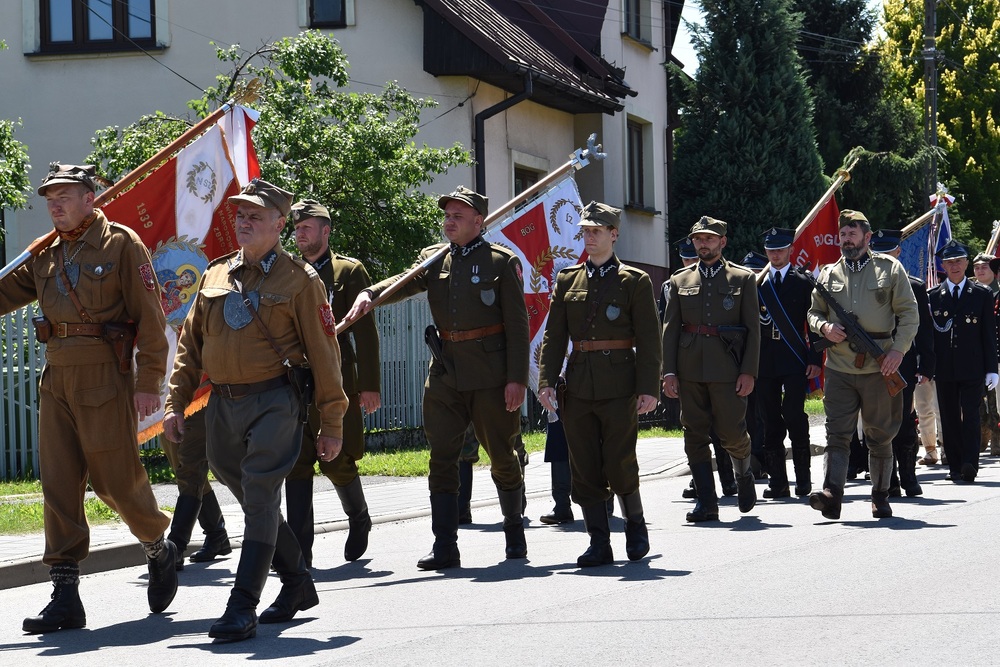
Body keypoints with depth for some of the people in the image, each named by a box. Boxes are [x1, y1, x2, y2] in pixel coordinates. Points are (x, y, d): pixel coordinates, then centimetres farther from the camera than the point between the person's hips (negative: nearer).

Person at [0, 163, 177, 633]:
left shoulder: (121, 245, -4)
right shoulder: (45, 256, 13)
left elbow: (150, 319, -6)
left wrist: (149, 382, -12)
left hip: (105, 380, -6)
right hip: (57, 379, 6)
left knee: (116, 479, -1)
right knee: (58, 486, 1)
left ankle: (159, 551, 28)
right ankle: (65, 596, 4)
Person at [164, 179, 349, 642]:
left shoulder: (299, 279, -2)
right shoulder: (215, 276, 13)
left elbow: (323, 355, -2)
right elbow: (190, 344, 16)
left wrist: (331, 425, -3)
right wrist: (175, 403, 8)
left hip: (274, 401, -6)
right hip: (223, 405, 6)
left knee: (260, 500, -12)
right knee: (252, 501, 14)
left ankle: (242, 610, -12)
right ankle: (298, 584, 32)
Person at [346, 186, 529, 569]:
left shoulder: (502, 261, -1)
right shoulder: (434, 258, 11)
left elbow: (517, 325, -4)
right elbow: (404, 282, -6)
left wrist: (517, 378, -11)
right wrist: (369, 294, -27)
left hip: (490, 374, -4)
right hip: (444, 374, 4)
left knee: (502, 456, 6)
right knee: (441, 460, -1)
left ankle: (515, 534, 25)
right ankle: (445, 548, 0)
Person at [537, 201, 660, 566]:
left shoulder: (635, 281, 2)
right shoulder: (567, 280, 11)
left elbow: (648, 340, -2)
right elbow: (553, 336, 9)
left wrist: (648, 388, -9)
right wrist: (546, 381, -2)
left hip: (619, 388, -4)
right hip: (578, 387, 4)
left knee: (619, 465, -4)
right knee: (585, 470, 2)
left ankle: (635, 523, 21)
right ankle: (599, 543, 8)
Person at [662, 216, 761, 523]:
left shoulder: (743, 278, 6)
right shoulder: (680, 280, 12)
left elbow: (753, 329, 2)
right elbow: (670, 328, 9)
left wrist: (748, 371, -7)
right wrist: (668, 371, -1)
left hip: (727, 368, -3)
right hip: (690, 369, 3)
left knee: (732, 432, -4)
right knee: (694, 436, 0)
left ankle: (744, 474, 27)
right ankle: (706, 503, 4)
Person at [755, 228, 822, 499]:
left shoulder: (803, 283, 6)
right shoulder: (756, 283, 11)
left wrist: (815, 359, -5)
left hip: (794, 361, -3)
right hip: (764, 362, 3)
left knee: (794, 416, -11)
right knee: (771, 422, 3)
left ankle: (803, 478, -1)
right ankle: (777, 480, 7)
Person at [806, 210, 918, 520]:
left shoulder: (890, 268, 4)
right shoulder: (828, 274, 11)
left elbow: (909, 314, 3)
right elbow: (814, 312, 18)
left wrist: (898, 349, -10)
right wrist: (824, 327, -5)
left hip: (880, 369, -1)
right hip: (839, 369, 1)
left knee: (880, 437, 7)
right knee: (837, 434, -8)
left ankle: (880, 497, 17)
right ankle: (832, 496, -17)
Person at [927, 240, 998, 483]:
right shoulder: (932, 296, 9)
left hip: (972, 369, -2)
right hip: (944, 369, 2)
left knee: (970, 417, -11)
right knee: (950, 420, 4)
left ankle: (970, 465, -17)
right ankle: (956, 468, 10)